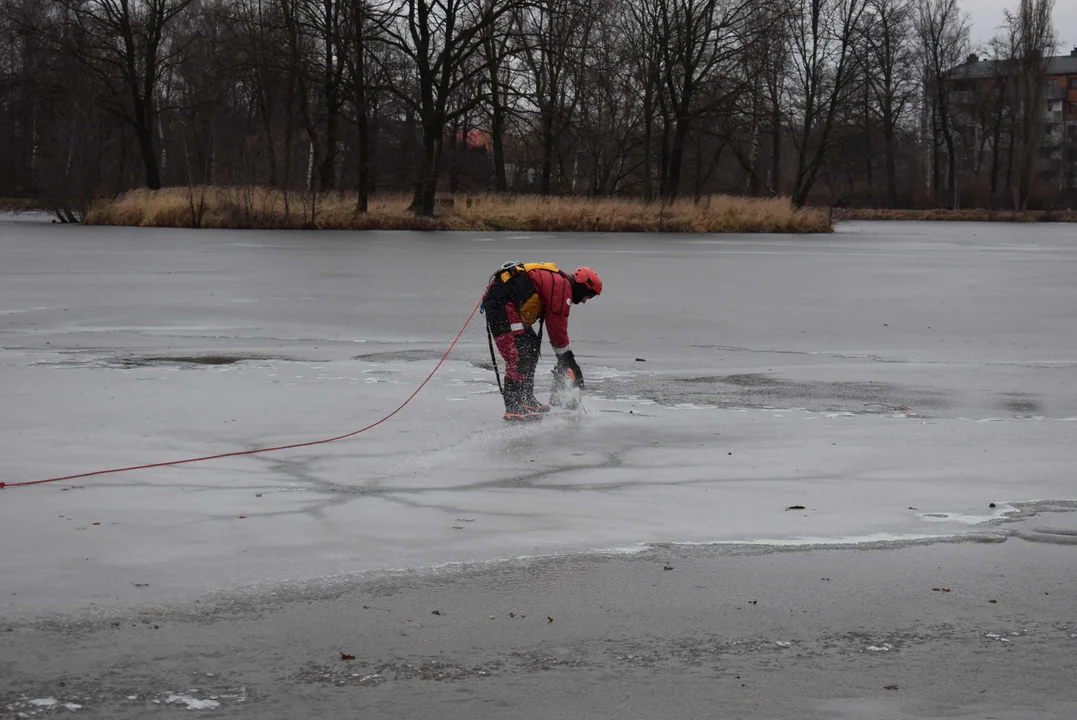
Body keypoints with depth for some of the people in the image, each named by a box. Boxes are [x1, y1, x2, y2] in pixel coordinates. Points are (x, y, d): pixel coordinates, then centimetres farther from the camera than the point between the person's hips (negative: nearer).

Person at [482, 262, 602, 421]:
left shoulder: (558, 281, 22)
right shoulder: (562, 286, -10)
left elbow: (555, 326, 26)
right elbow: (557, 326, -10)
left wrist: (565, 358, 25)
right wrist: (565, 356, 0)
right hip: (501, 303, -11)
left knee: (531, 348, 19)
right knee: (519, 356, -15)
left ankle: (526, 401, 26)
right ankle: (513, 409, -17)